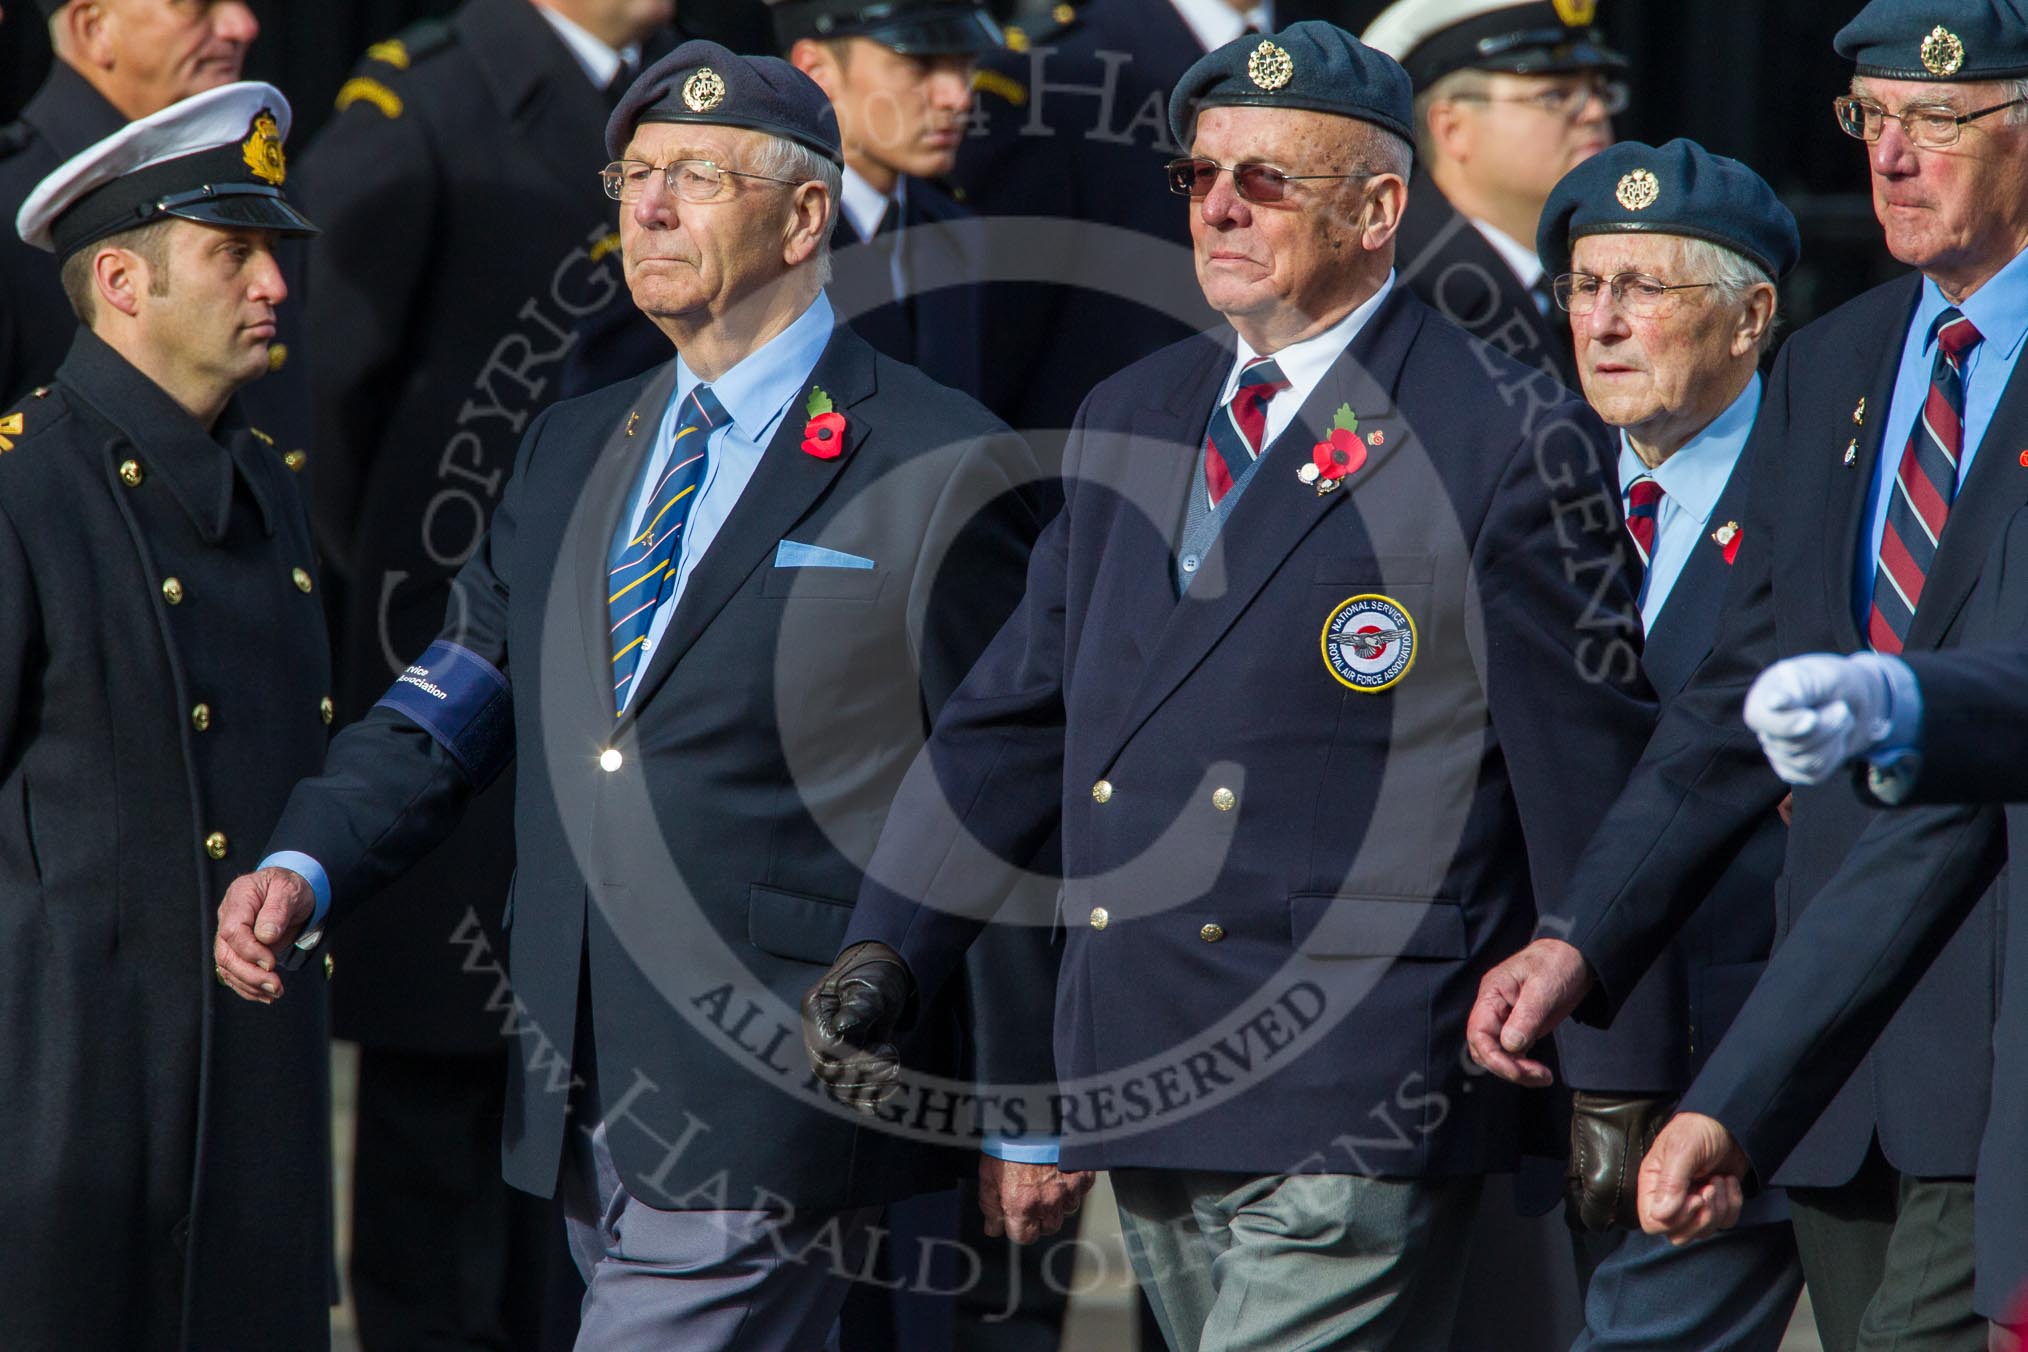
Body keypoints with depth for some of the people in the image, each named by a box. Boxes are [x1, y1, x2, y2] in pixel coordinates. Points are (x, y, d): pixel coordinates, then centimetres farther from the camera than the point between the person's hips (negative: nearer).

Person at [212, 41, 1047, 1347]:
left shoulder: (948, 473, -5)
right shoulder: (573, 452, 17)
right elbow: (451, 709, 12)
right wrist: (304, 867, -7)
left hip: (766, 1116, -7)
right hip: (584, 1107, 7)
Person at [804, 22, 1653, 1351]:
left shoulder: (1506, 442, -5)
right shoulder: (1132, 419, 16)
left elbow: (1587, 785, -4)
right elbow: (1014, 718, 19)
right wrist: (886, 950, 6)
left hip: (1351, 1123, -7)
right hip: (1144, 1099, 7)